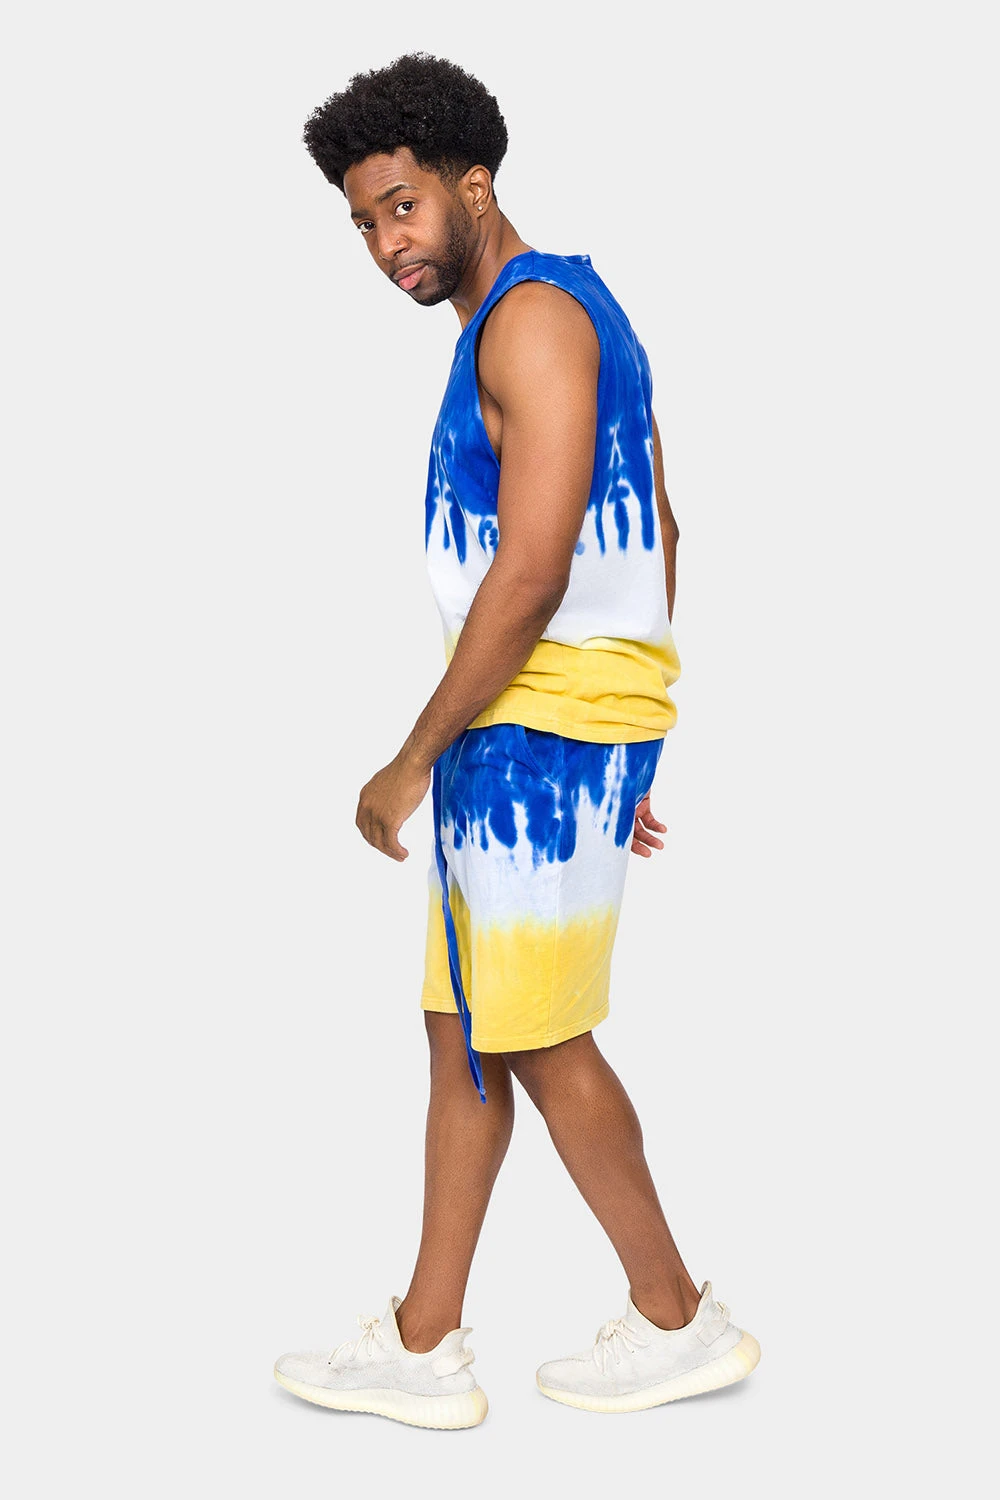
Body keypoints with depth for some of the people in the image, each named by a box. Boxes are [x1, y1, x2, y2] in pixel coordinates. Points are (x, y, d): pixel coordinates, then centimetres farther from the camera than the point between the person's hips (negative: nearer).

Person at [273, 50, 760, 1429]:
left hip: (542, 719, -10)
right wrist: (630, 744, 22)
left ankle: (678, 1321, 16)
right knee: (463, 1032, 11)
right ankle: (423, 1348, 19)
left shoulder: (531, 318, -13)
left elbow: (532, 570, -22)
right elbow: (655, 534, 20)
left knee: (537, 1037, 0)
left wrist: (414, 760, -16)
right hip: (529, 727, 10)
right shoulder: (569, 312, 19)